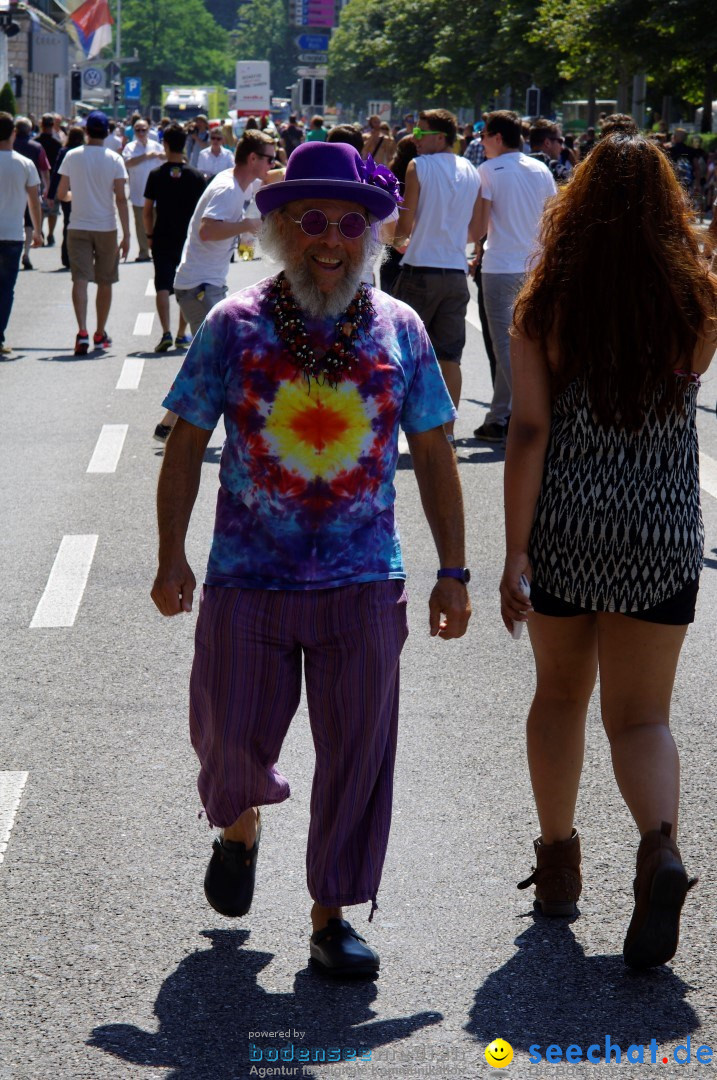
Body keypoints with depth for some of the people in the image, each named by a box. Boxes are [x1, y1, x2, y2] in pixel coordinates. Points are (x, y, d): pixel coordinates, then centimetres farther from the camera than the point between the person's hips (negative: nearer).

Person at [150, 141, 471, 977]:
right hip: (248, 579, -1)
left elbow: (433, 458, 8)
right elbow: (186, 445, 3)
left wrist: (452, 572, 6)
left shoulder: (399, 330, 2)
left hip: (363, 585, 1)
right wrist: (171, 557, -1)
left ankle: (331, 917, 17)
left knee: (356, 752, 3)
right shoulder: (234, 326, -2)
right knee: (234, 738, 6)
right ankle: (241, 829, 41)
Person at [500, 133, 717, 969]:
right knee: (641, 715, 6)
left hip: (564, 531, 0)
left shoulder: (548, 303, -8)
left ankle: (557, 860, 28)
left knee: (560, 693, 20)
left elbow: (529, 431, -11)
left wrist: (515, 553, -8)